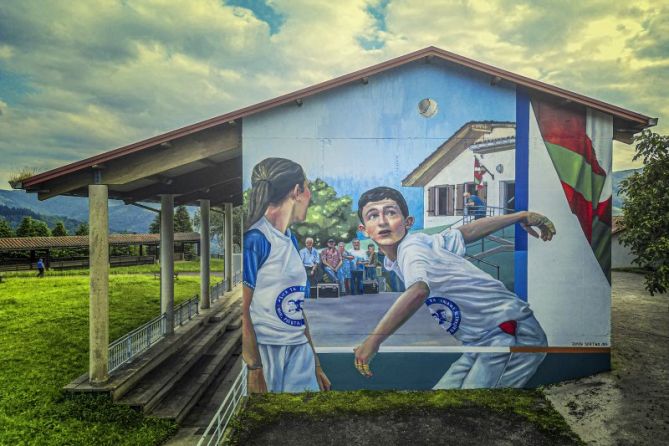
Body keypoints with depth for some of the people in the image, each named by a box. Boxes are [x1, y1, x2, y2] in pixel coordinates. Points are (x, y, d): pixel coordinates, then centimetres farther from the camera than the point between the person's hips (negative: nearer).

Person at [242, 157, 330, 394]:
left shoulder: (290, 239, 10)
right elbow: (242, 312, -15)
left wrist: (315, 364, 15)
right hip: (265, 353, -7)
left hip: (300, 350, 7)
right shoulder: (255, 239, -14)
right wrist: (254, 370, -15)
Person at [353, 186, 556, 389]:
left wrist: (373, 341, -37)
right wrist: (520, 216, 21)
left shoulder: (412, 246, -21)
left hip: (514, 332, -9)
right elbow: (467, 231, 13)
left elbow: (418, 291, -43)